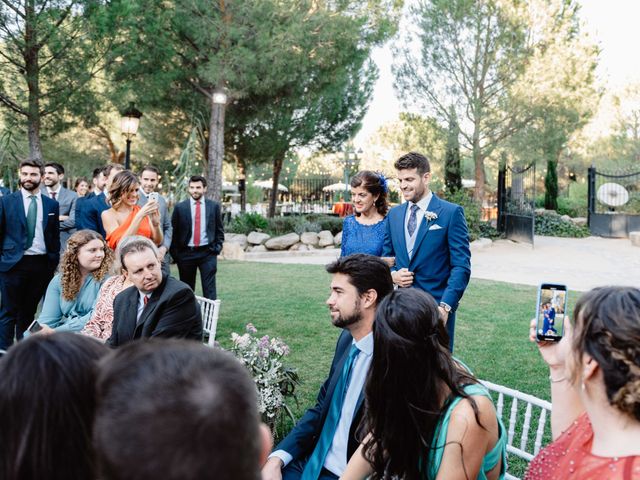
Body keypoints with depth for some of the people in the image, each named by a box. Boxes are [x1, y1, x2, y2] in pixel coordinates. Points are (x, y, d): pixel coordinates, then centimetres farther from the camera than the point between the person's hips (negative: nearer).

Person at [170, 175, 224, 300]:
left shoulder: (214, 206, 4)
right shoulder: (180, 207, 1)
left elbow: (219, 230, 10)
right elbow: (174, 231, 4)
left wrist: (217, 248, 1)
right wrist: (175, 252, -2)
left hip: (208, 253, 0)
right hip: (186, 253, 1)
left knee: (209, 290, -4)